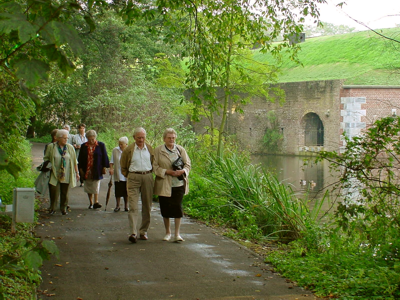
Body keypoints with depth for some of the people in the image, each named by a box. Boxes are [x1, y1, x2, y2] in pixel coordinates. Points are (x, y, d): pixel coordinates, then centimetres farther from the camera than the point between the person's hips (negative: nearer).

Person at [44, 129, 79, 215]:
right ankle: (52, 208, 9)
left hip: (66, 175, 2)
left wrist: (77, 173, 8)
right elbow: (46, 159, 10)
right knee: (53, 192, -3)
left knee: (65, 193, 4)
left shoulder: (70, 147, 7)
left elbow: (74, 161, 10)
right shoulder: (51, 147, 1)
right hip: (54, 175, -1)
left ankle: (63, 208, 15)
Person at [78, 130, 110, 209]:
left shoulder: (101, 145, 0)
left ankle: (96, 202, -10)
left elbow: (104, 157, 3)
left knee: (96, 185, -8)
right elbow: (80, 158, 10)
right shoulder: (83, 146, 6)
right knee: (88, 186, 5)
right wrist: (81, 168, 5)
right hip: (87, 170, 3)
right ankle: (90, 203, 12)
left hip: (97, 170, -3)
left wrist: (104, 167, -1)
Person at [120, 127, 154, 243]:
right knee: (133, 206, -12)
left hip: (147, 178, 3)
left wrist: (148, 173, 13)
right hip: (133, 178, -3)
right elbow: (123, 167, 11)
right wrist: (130, 176, 7)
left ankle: (143, 231, 18)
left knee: (147, 206, 7)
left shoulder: (150, 149, 9)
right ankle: (133, 233, -17)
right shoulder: (128, 150, 1)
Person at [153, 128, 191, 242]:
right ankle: (167, 232, 23)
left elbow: (187, 164, 9)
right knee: (165, 208, 7)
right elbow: (155, 166, -2)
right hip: (164, 185, 0)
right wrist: (167, 171, -15)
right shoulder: (158, 151, 2)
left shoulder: (180, 149, 8)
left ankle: (177, 234, 2)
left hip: (179, 184, 1)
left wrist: (183, 171, -12)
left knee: (178, 208, -4)